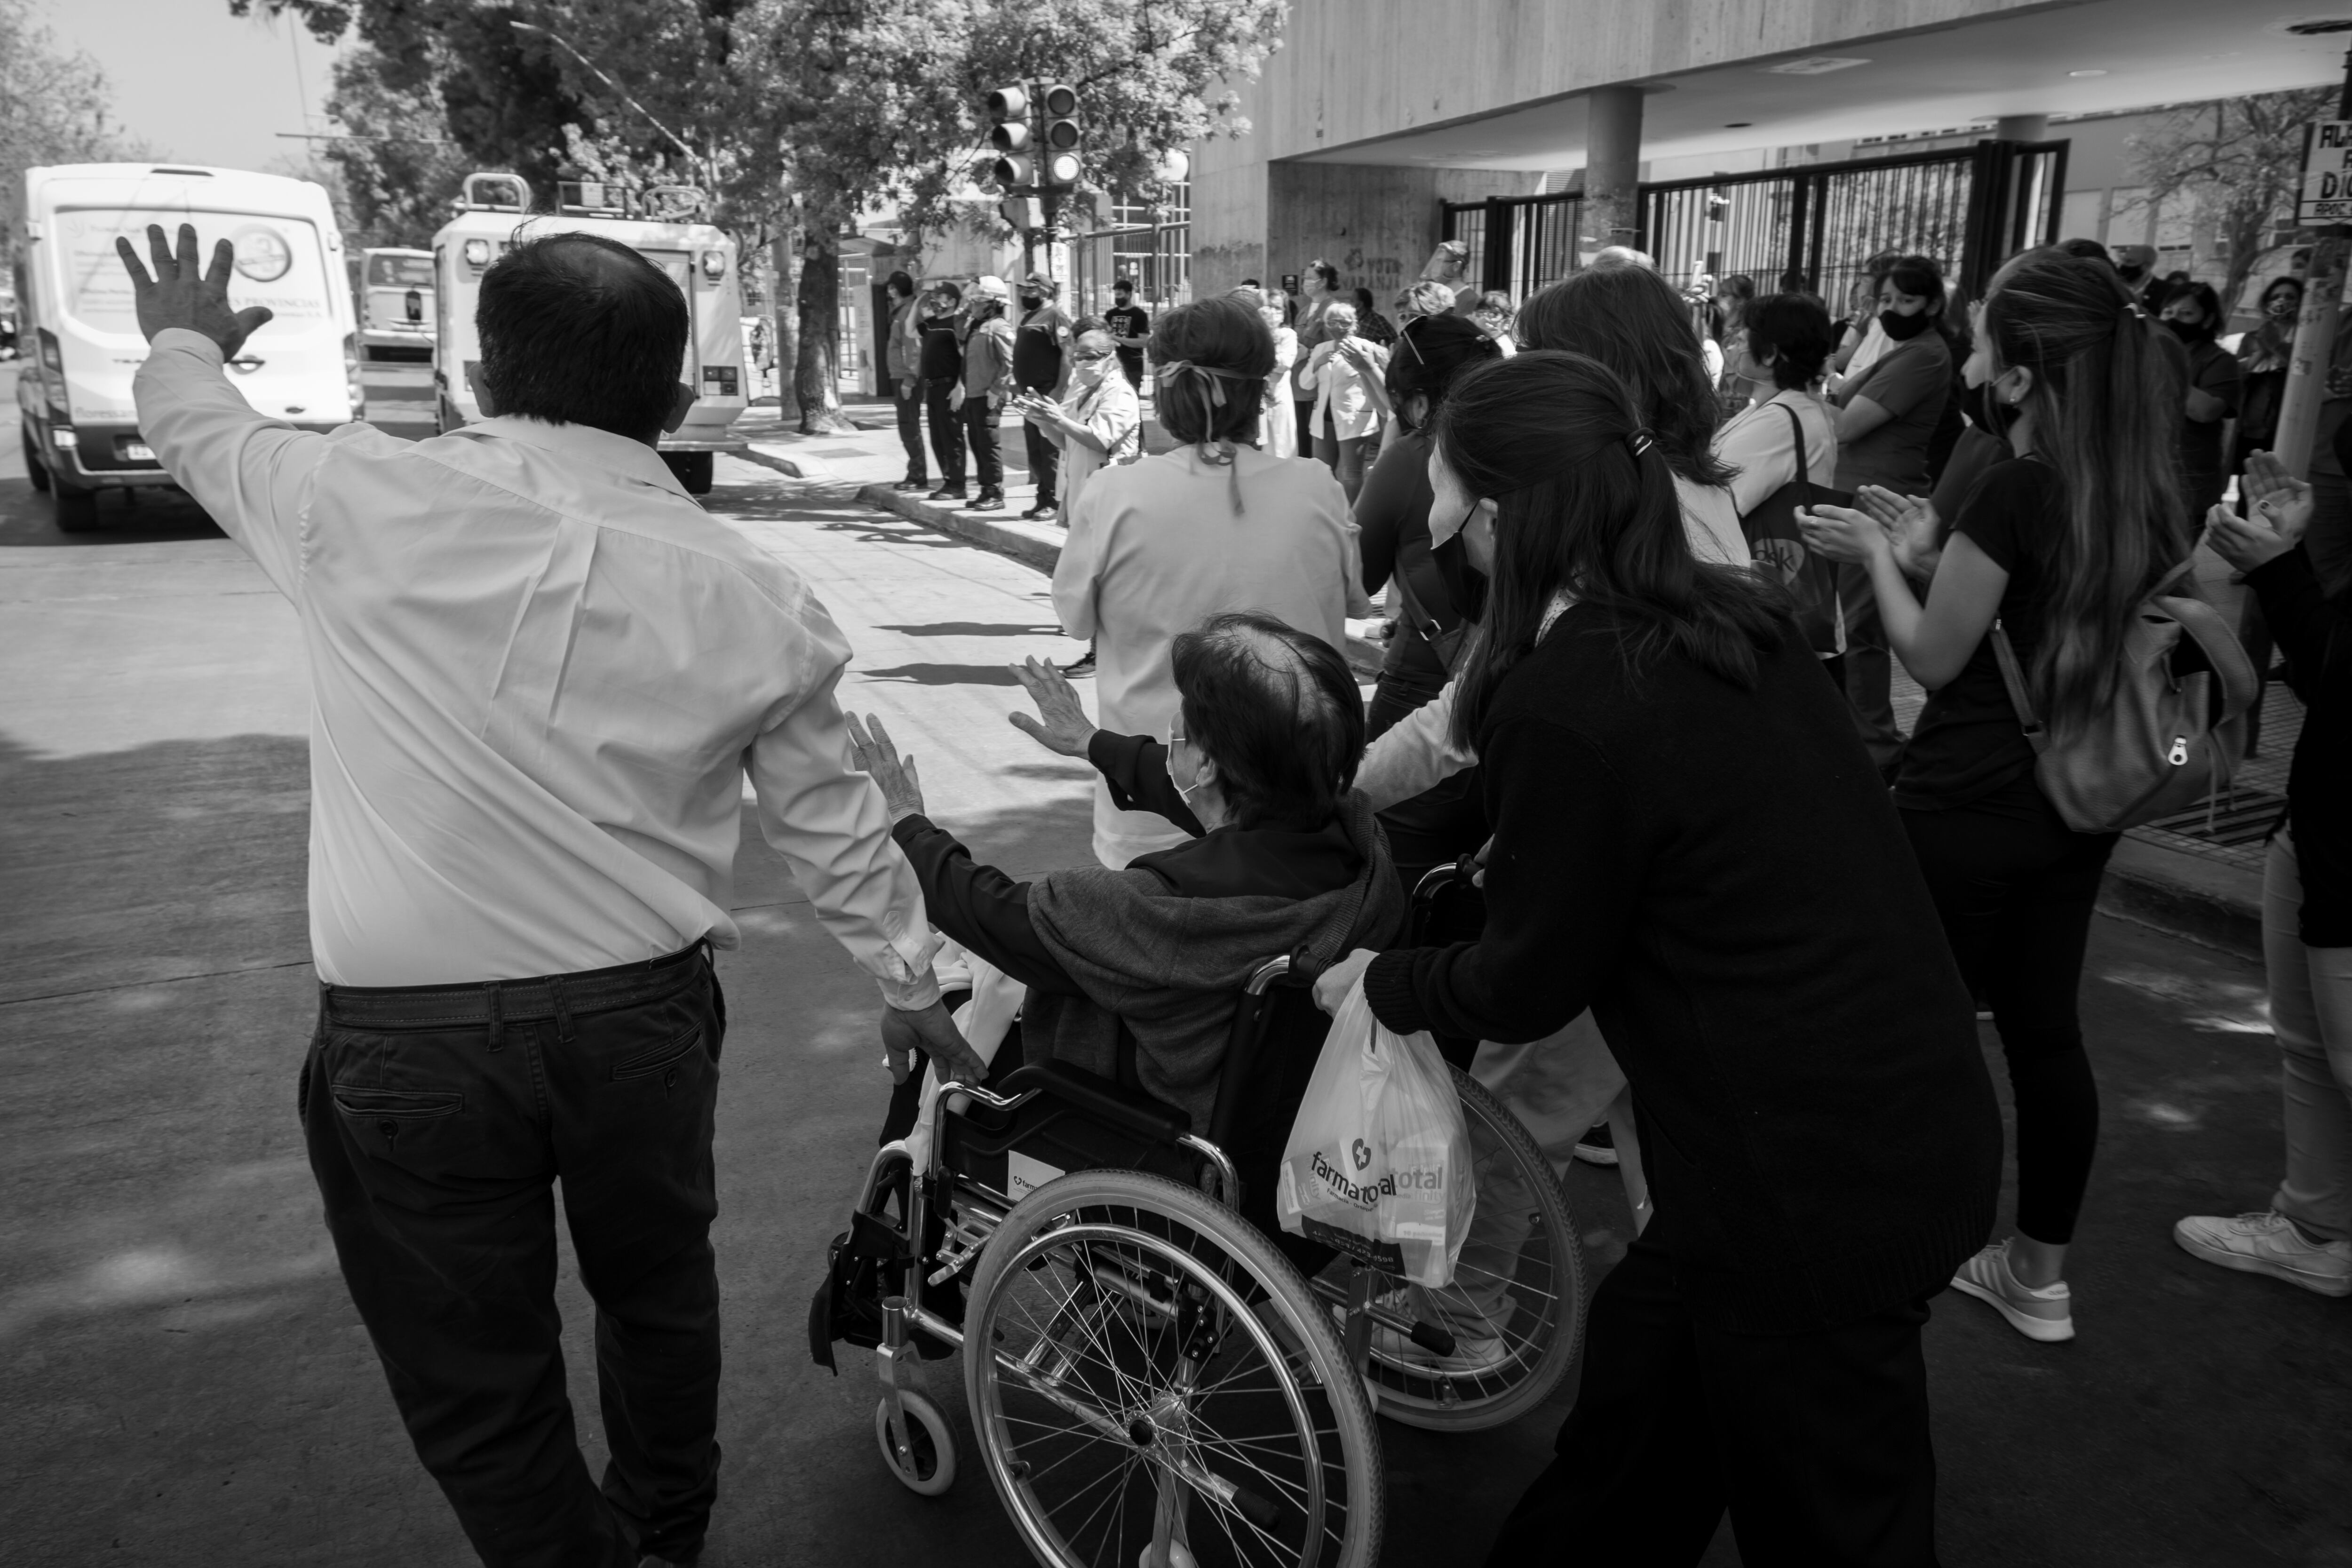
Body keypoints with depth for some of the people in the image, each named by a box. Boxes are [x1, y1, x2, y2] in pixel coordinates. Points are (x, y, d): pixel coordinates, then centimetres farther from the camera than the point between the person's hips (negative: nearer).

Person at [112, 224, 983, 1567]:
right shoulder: (754, 595, -5)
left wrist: (184, 341, 34)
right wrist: (914, 984, 19)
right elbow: (837, 827, 4)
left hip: (406, 1035, -3)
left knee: (476, 1373, 15)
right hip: (646, 1015, 3)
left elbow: (199, 426, 11)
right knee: (657, 1285, 27)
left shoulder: (363, 502, -11)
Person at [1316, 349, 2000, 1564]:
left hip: (1819, 1179, -8)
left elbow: (1529, 982, -11)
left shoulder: (1567, 701, -23)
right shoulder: (1730, 617, 2)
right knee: (1639, 1368, 25)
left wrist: (1380, 984, 7)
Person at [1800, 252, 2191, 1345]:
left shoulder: (2016, 488, -20)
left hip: (1970, 806, -8)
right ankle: (2039, 1273, 29)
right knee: (2044, 1031, 16)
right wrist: (1932, 541, 14)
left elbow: (1934, 658, -14)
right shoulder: (2139, 493, 4)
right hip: (2074, 803, 8)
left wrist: (1876, 552, -1)